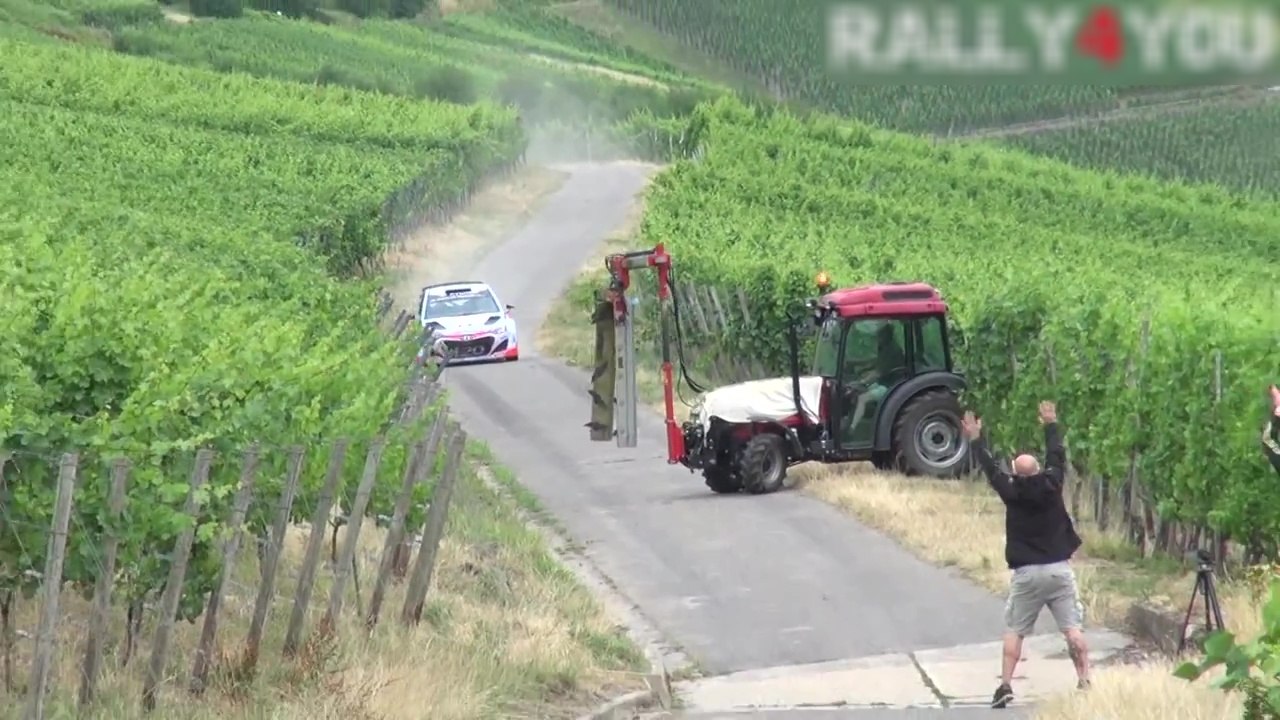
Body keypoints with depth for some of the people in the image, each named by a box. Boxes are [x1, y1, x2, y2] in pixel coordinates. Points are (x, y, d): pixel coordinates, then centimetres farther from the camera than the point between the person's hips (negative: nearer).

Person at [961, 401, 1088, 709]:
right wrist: (1051, 425, 28)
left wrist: (975, 440, 20)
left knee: (1014, 631, 6)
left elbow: (990, 469, 7)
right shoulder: (1051, 485, -3)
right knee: (1073, 629, -2)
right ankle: (1084, 682, -9)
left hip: (1027, 573, -1)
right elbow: (1057, 456, 13)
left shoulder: (1011, 492, -7)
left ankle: (1005, 686, -1)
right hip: (1059, 569, 1)